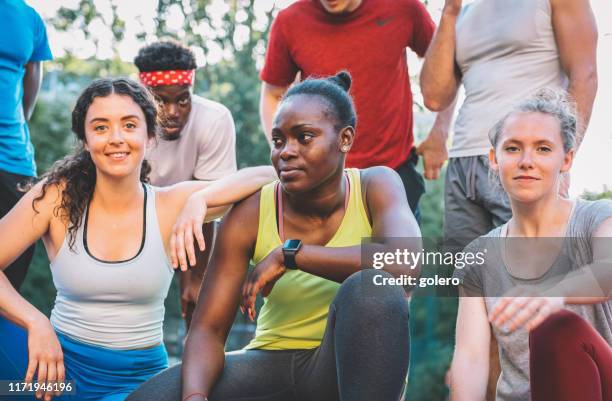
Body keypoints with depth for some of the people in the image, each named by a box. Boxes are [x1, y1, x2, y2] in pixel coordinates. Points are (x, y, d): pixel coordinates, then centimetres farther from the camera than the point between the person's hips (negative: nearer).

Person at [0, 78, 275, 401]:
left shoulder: (171, 206, -5)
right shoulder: (56, 198, -5)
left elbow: (266, 177, -9)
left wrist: (197, 201, -24)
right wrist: (35, 323, -25)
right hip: (58, 363, 0)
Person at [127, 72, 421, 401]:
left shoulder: (375, 186, -9)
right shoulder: (249, 216, -6)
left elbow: (404, 265, -31)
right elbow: (207, 329, -10)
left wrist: (289, 254, -25)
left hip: (357, 369, -1)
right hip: (273, 364, 2)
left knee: (370, 289, -34)